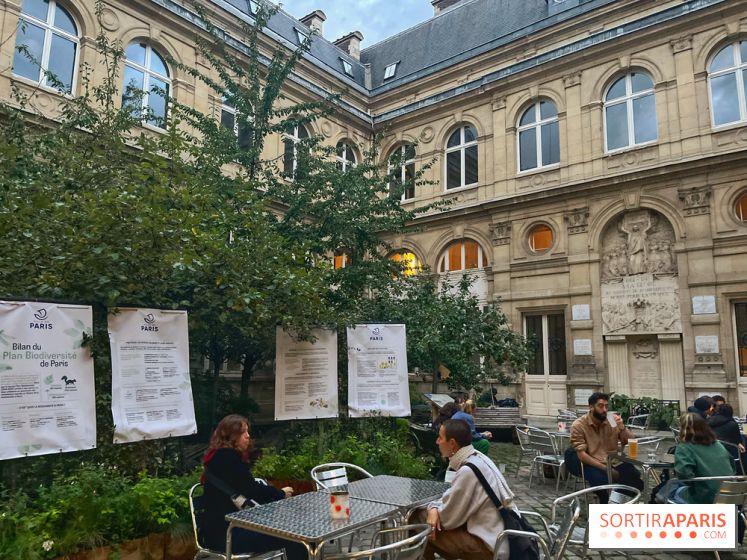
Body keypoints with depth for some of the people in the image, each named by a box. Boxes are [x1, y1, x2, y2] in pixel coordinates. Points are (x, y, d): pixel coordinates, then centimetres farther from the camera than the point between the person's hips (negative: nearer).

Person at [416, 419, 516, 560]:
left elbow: (448, 518, -16)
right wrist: (434, 508, -5)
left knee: (420, 519, -6)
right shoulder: (477, 458, 2)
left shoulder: (467, 471, -25)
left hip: (491, 546, -8)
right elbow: (453, 497, 12)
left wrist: (432, 508, 3)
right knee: (425, 514, 12)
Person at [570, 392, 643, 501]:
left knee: (636, 482, -20)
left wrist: (622, 427, -12)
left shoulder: (613, 419, 3)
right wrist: (605, 468, -19)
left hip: (615, 462, 4)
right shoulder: (578, 425, -9)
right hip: (593, 465, -4)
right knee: (605, 485, -33)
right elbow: (581, 455, -13)